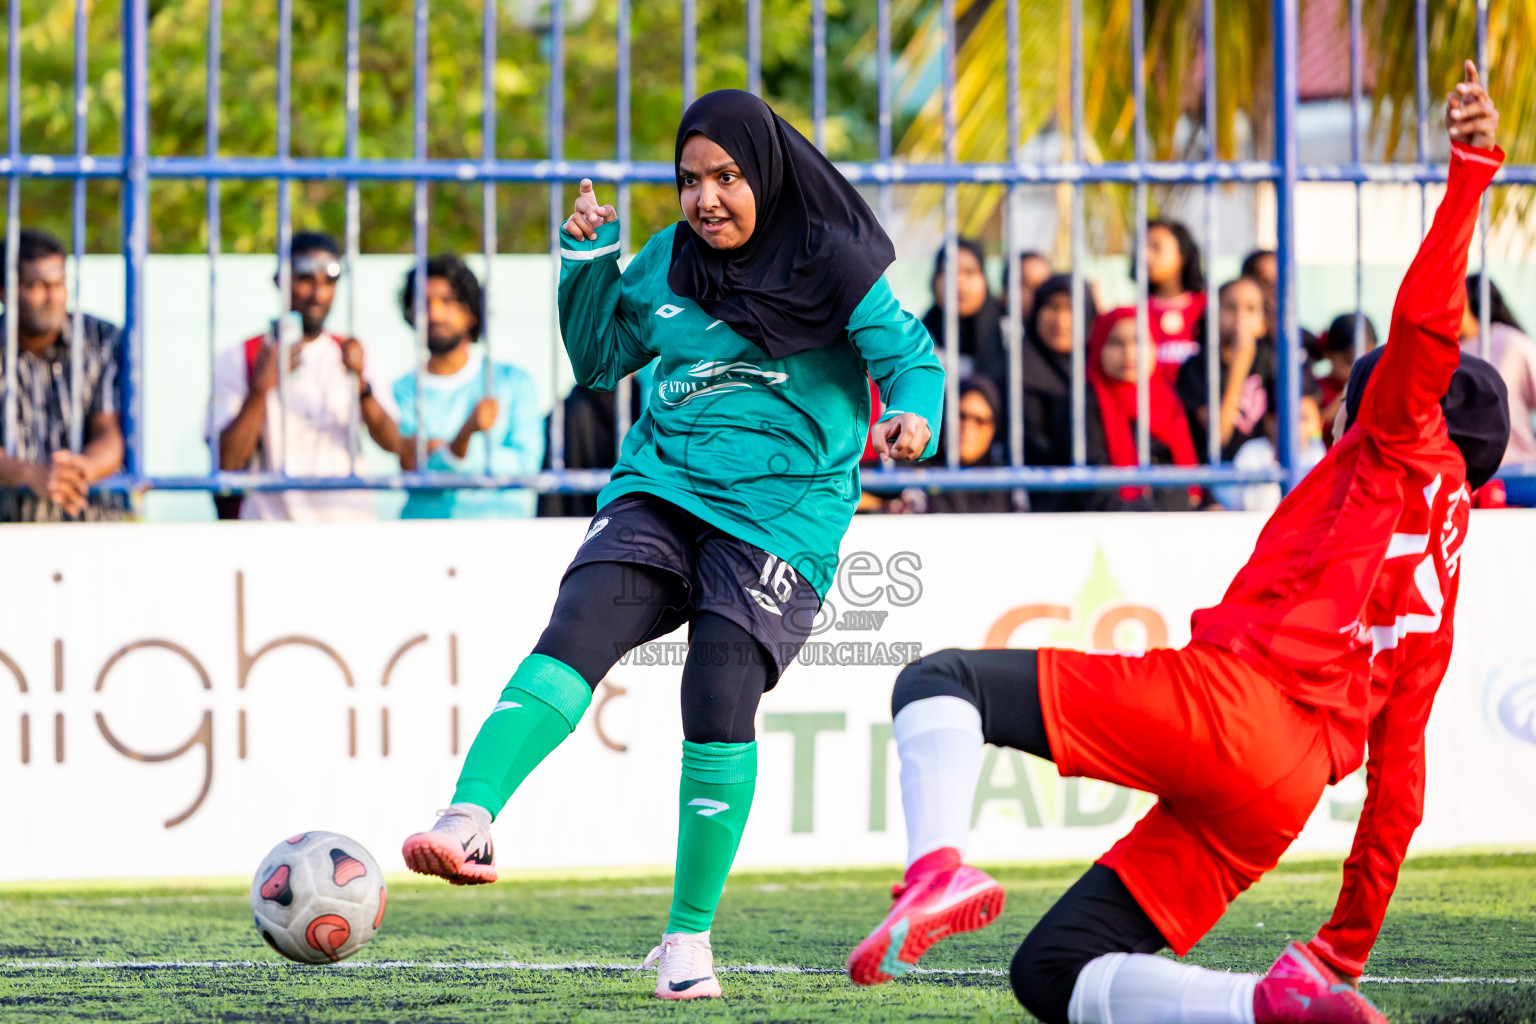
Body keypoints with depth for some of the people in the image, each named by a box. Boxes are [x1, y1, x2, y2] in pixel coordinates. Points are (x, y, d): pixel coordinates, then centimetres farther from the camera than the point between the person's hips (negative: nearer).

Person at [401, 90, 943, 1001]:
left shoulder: (832, 267, -1)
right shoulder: (664, 265, 13)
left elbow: (911, 356, -3)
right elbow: (599, 360, 24)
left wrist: (913, 416, -25)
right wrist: (589, 266, 8)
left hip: (779, 516, -4)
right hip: (660, 494, 4)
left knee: (721, 702, -16)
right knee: (579, 630, -22)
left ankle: (690, 936, 0)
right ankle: (469, 823, -41)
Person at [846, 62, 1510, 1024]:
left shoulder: (1407, 456, 14)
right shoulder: (1439, 590, 31)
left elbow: (1423, 326, -7)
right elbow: (1398, 780, 30)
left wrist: (1469, 172, -8)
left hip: (1223, 698, -7)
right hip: (1280, 797, 7)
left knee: (940, 681, 1)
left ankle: (940, 867, -29)